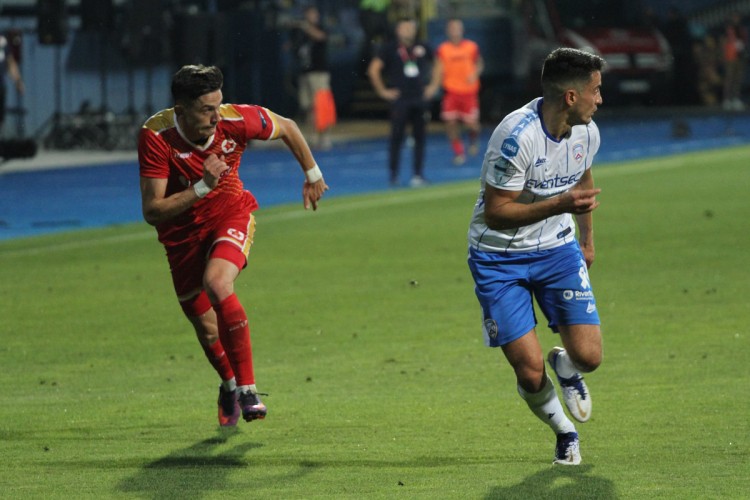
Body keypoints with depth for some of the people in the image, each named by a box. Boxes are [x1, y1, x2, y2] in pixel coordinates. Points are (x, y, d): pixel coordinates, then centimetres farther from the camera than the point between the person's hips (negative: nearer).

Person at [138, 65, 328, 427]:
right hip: (182, 231, 1)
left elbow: (287, 127, -1)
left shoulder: (235, 120, -24)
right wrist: (202, 187, -39)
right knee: (207, 330, 10)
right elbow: (152, 211, -29)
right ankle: (229, 386, 44)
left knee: (216, 282, -32)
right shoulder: (156, 136, -28)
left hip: (231, 214, -1)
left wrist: (312, 174, 11)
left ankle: (246, 389, -23)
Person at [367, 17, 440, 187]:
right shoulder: (390, 49, -3)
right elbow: (373, 70, -5)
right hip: (400, 100, -4)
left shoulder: (422, 48, 9)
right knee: (397, 136, -5)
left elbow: (436, 65, 23)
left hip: (420, 98, 4)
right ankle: (393, 174, 1)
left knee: (420, 137, 3)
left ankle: (418, 174, 8)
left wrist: (433, 85, 14)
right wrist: (382, 91, -6)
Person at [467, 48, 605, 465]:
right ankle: (564, 431, 23)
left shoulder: (587, 133, -5)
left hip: (557, 249, 5)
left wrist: (588, 239, 29)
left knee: (588, 357, -11)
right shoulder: (517, 136, -27)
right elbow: (495, 212, -23)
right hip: (499, 258, -5)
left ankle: (565, 366, 28)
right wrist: (559, 204, -32)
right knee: (530, 373, -10)